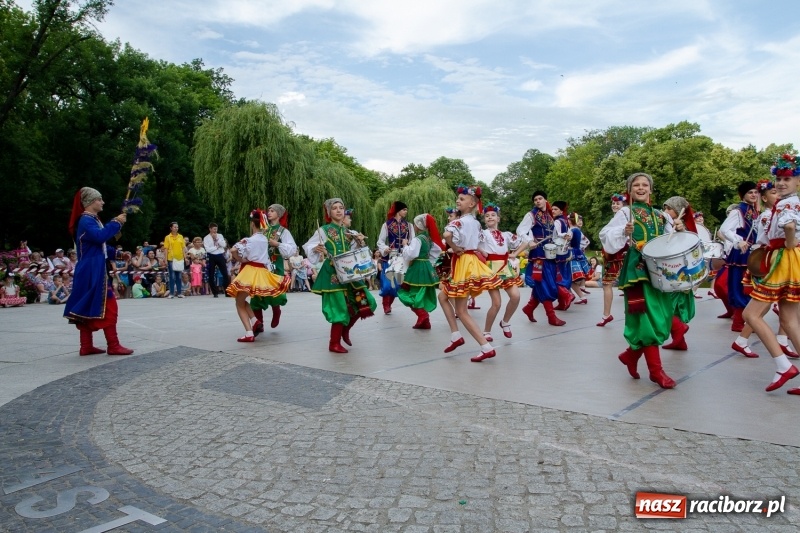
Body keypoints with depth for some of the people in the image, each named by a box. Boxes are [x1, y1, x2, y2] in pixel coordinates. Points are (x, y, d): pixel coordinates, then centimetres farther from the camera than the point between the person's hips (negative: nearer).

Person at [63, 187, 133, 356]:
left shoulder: (92, 220, 19)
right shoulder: (86, 221, -12)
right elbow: (100, 237, -31)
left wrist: (115, 253, 17)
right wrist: (116, 222, -24)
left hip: (95, 270, 10)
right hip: (92, 271, -10)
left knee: (88, 308, 10)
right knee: (108, 306, -9)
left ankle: (86, 346, 14)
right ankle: (113, 346, -6)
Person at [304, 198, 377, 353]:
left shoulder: (347, 231, 13)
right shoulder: (323, 230, -3)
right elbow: (308, 247, -5)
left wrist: (359, 242, 1)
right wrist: (316, 250, -24)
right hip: (332, 274, -6)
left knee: (365, 302, 0)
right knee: (340, 306, -7)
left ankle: (345, 329, 23)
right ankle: (334, 343, 9)